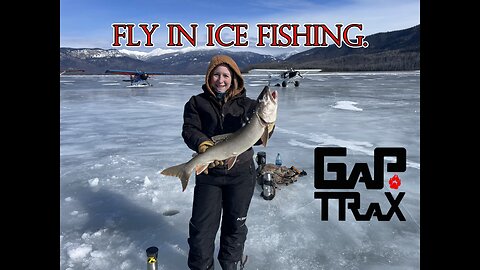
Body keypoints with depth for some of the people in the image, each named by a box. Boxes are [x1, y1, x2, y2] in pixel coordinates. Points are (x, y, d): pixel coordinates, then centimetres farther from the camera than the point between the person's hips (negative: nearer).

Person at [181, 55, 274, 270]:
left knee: (235, 223, 16)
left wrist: (267, 127, -30)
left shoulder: (247, 104, 5)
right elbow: (189, 130, -8)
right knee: (202, 225, 4)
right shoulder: (197, 103, 4)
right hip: (208, 173, -1)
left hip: (241, 173, 1)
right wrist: (204, 145, -29)